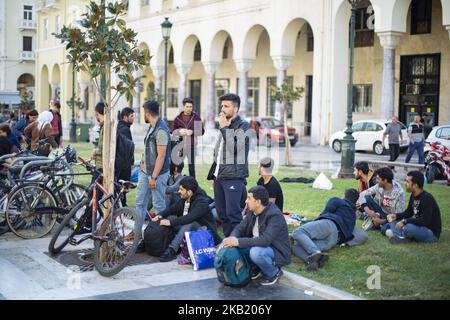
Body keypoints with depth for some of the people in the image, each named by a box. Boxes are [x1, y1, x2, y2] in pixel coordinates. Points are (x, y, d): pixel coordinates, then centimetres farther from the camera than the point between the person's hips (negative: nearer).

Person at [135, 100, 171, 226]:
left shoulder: (161, 130, -18)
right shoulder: (152, 127, 12)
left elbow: (161, 156, -21)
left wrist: (154, 177, -21)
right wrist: (143, 162, 12)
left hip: (157, 173, -10)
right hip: (146, 172, 10)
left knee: (158, 204, 0)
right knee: (140, 202, 11)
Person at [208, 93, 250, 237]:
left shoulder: (243, 125, -6)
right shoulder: (225, 125, 19)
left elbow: (235, 147, -20)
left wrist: (224, 128, -12)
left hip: (233, 177, -8)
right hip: (219, 176, 8)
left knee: (233, 214, -10)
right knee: (222, 213, 11)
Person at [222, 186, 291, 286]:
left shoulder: (275, 216, -26)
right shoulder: (253, 212, -1)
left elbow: (265, 240, -37)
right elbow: (240, 228, 3)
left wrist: (239, 241, -36)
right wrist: (232, 239, -21)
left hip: (278, 253, -8)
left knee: (256, 252, -37)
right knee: (234, 245, -7)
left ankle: (274, 273, -8)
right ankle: (256, 268, 8)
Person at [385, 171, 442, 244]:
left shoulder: (427, 198, -22)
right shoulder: (413, 196, 5)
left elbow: (424, 221, -29)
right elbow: (408, 213, 16)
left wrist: (405, 221, -26)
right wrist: (396, 216, -3)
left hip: (432, 233, -10)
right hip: (418, 227, 10)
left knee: (408, 227, -37)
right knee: (393, 219, 4)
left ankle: (397, 232, -8)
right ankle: (402, 236, -19)